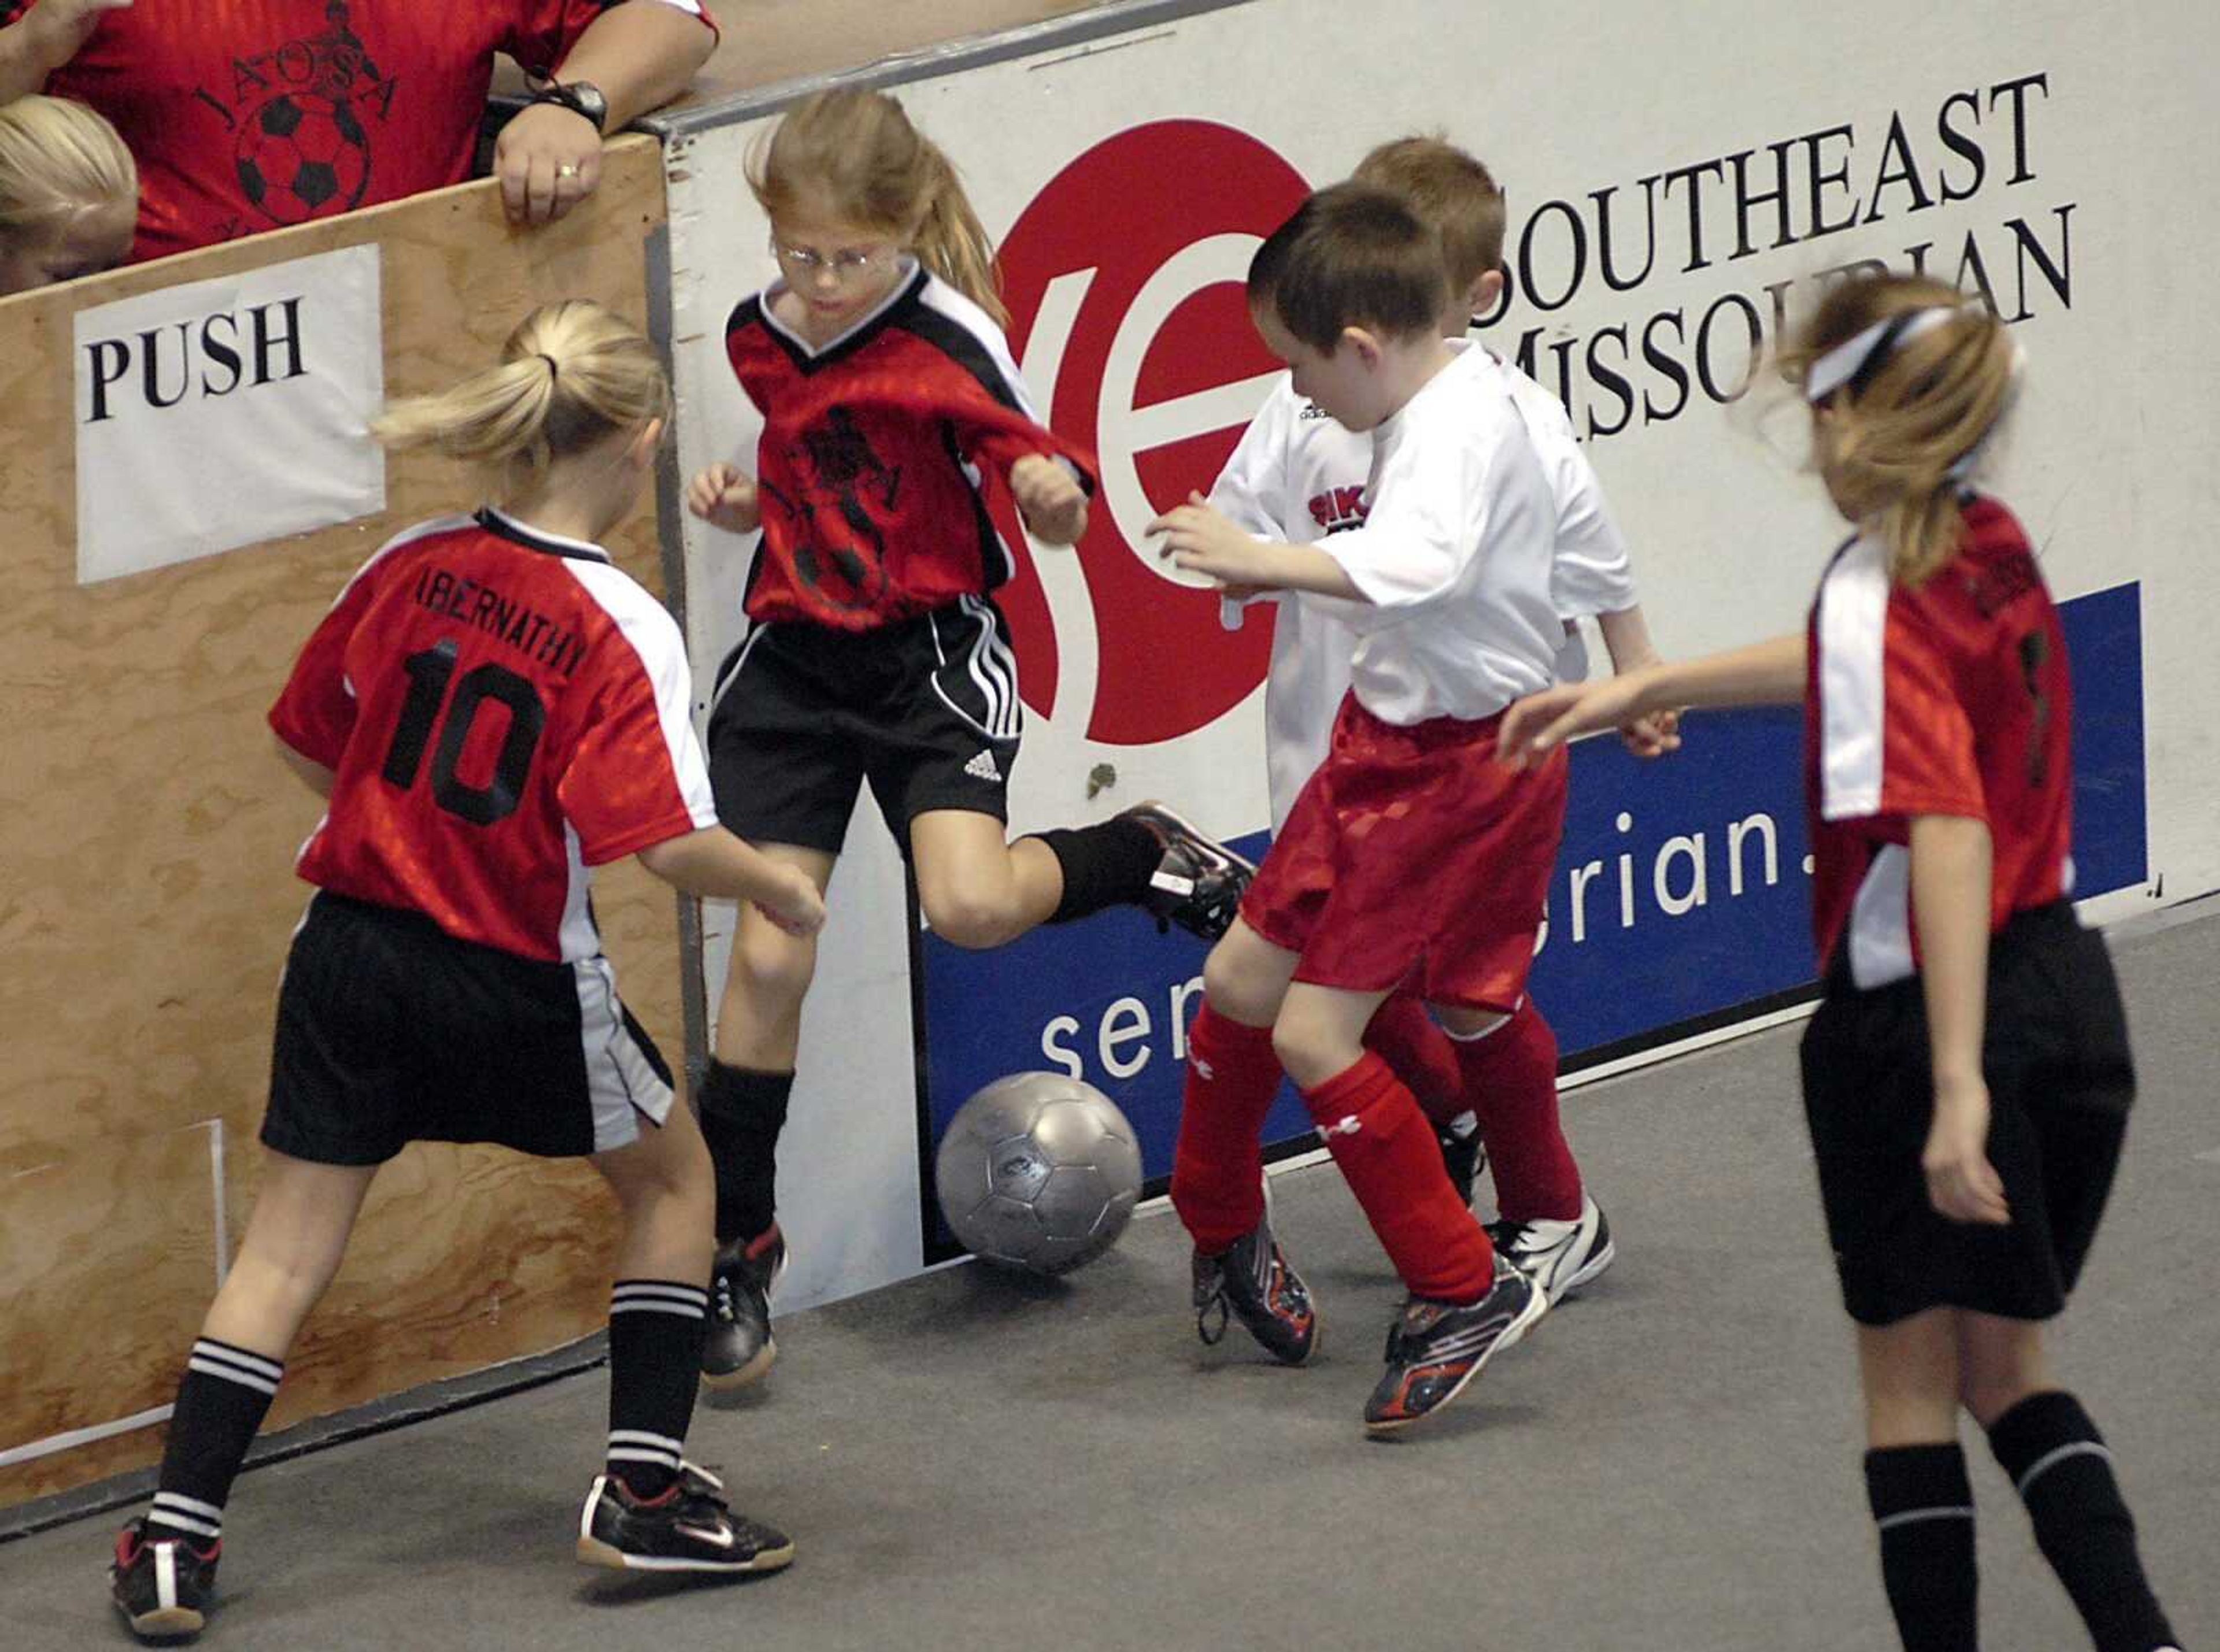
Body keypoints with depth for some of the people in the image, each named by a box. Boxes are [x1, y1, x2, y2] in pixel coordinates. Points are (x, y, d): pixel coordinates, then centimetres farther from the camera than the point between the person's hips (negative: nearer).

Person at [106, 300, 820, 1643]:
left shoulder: (409, 569, -1)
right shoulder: (622, 629, -16)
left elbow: (303, 741, 9)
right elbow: (672, 844, -22)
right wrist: (781, 888, -4)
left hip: (355, 945, 4)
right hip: (513, 983, -4)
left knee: (289, 1242, 9)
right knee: (674, 1180, 20)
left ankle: (177, 1536, 4)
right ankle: (645, 1490, 19)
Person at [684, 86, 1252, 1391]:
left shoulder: (950, 341, -13)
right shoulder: (762, 339, 5)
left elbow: (1043, 487, -14)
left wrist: (1057, 491, -37)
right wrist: (749, 504, 3)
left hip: (932, 650, -4)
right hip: (795, 657, 4)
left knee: (972, 904, -26)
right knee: (767, 956, -2)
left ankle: (1152, 859, 6)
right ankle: (735, 1250, 10)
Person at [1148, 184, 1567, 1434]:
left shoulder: (1460, 429, -26)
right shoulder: (1440, 402, 6)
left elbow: (1424, 563, -46)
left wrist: (1266, 563, -49)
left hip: (1461, 767, -10)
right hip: (1389, 736, 10)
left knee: (1316, 1033, -12)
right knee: (1242, 979, 15)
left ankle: (1467, 1291, -4)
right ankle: (1223, 1228, 37)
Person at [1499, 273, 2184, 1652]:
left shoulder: (1882, 595, -18)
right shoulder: (1996, 555, 7)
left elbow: (1949, 831, -28)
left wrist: (1958, 1087, -32)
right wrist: (1641, 688, 31)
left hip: (1917, 1020, -8)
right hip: (2068, 994, 8)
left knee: (1910, 1379, 8)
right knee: (2005, 1367, 18)